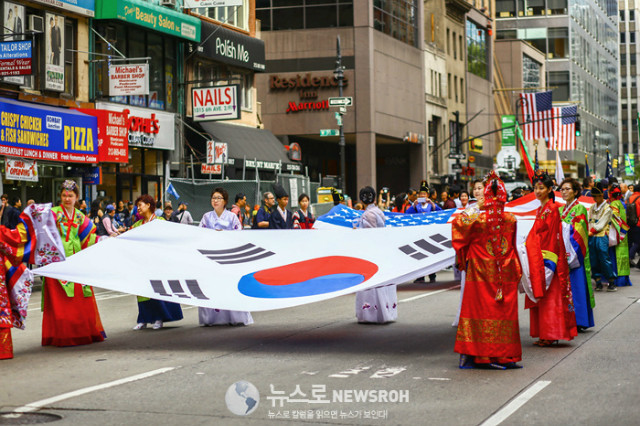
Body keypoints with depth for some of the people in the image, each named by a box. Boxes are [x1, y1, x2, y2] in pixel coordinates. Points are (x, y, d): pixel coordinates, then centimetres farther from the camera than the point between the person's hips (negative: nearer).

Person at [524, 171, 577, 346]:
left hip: (547, 258, -9)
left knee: (548, 297, -6)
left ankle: (550, 335, -3)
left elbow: (548, 235, -14)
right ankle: (544, 334, 11)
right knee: (539, 297, 8)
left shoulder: (552, 208, -10)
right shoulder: (541, 209, 17)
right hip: (538, 259, 9)